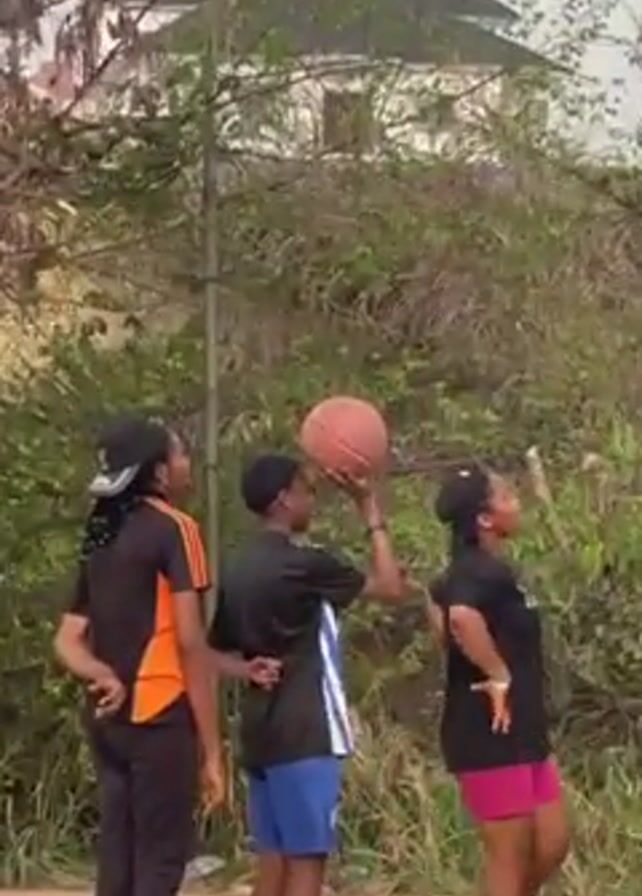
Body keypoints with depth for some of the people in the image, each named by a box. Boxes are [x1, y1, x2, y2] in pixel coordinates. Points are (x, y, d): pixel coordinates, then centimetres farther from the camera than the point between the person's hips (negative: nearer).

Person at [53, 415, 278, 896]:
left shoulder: (102, 537, 16)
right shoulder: (174, 528, -8)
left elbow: (69, 640, 14)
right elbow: (190, 645, -13)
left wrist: (106, 676, -2)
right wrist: (212, 749, -12)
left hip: (111, 717, 7)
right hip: (159, 715, -7)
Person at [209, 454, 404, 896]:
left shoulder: (239, 569, 11)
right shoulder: (304, 563, -13)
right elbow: (391, 586, -5)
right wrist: (371, 512, 0)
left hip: (262, 731, 8)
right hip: (305, 735, -8)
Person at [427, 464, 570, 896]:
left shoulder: (482, 571, 12)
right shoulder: (481, 572, -18)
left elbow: (438, 604, 32)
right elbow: (462, 617, -40)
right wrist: (498, 676, -25)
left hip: (522, 734, 10)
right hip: (491, 736, -10)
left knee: (552, 845, 15)